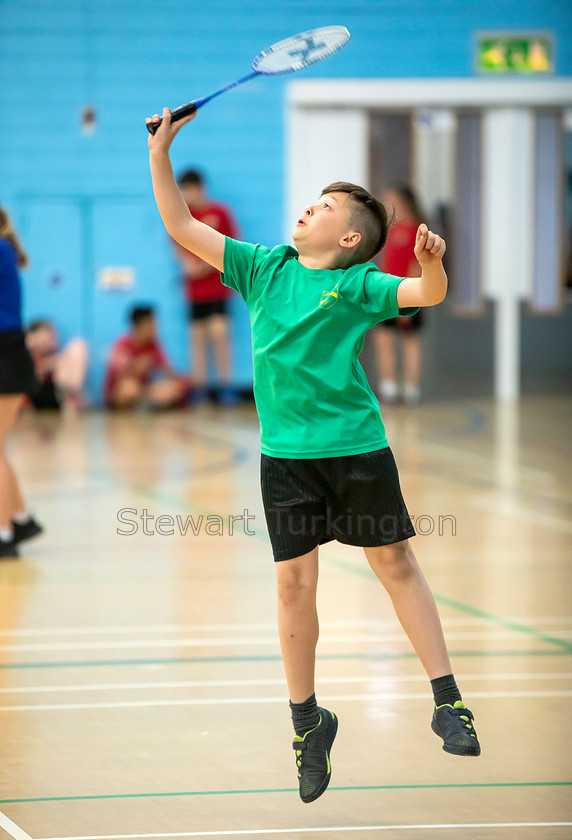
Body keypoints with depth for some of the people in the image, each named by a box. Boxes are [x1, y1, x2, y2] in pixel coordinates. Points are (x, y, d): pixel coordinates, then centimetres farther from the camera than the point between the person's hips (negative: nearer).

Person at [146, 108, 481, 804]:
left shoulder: (358, 285, -3)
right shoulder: (264, 268, 9)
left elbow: (426, 295, -17)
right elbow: (183, 228, 11)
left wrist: (431, 263, -39)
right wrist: (160, 154, 5)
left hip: (356, 446, -3)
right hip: (286, 453, 3)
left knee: (396, 564, 2)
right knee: (295, 582, 1)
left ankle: (447, 702, 8)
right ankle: (306, 721, 12)